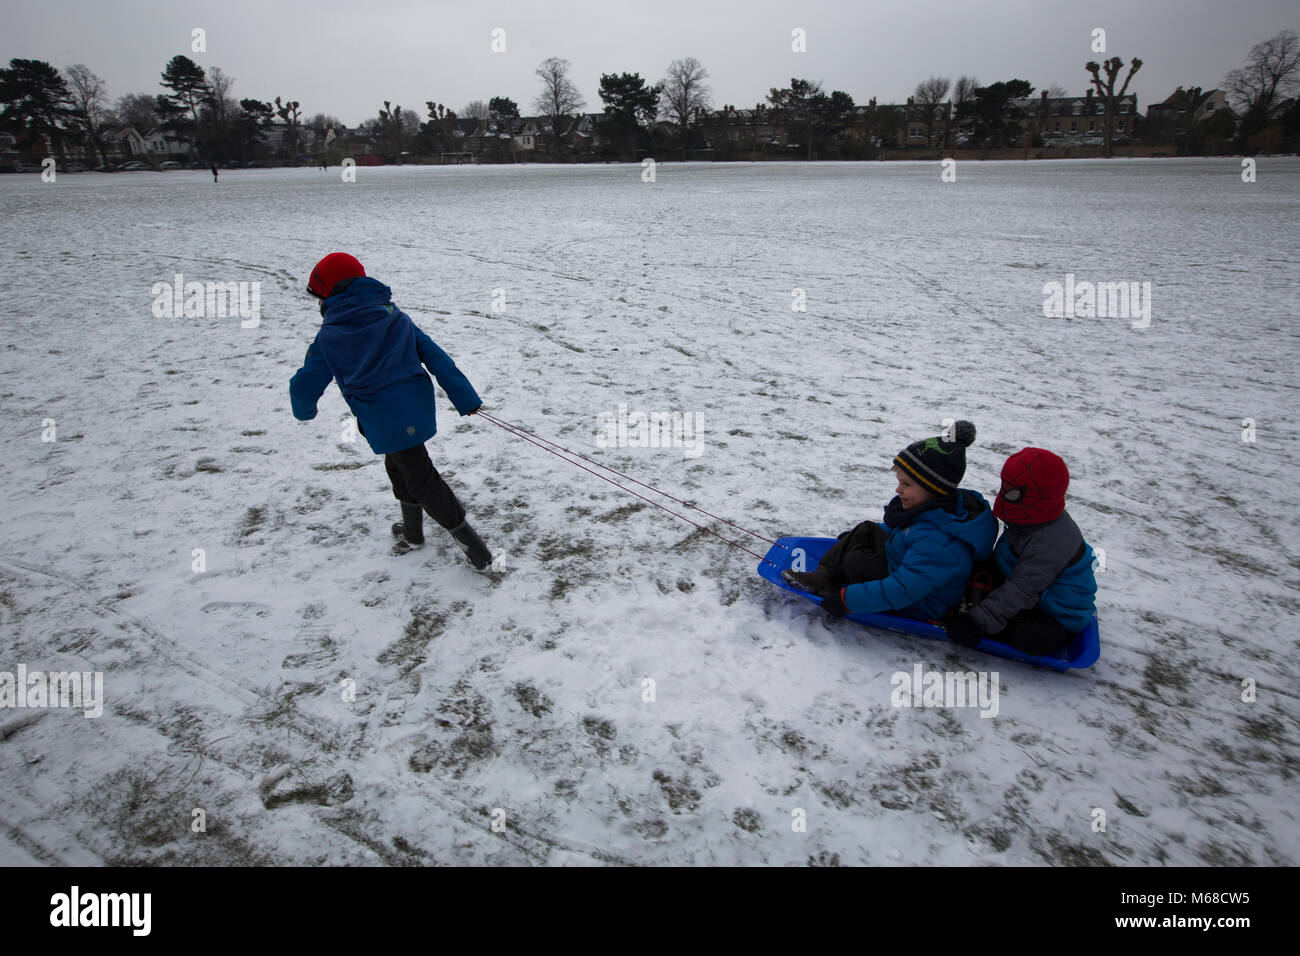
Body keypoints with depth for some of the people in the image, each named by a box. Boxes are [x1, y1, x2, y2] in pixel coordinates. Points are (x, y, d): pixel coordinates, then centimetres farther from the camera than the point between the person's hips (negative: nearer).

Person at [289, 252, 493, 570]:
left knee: (422, 480, 1)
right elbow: (434, 355, 5)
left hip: (384, 421, -6)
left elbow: (305, 385, 4)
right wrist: (465, 398, 4)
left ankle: (475, 547, 2)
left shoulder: (329, 336, -1)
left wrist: (304, 410, 28)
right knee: (399, 467, 27)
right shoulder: (396, 316, 11)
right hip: (417, 407, 6)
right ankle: (413, 532, 45)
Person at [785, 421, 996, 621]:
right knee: (866, 530, 6)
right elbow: (894, 529, 15)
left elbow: (904, 590, -37)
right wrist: (852, 538, 19)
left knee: (857, 560, -24)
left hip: (919, 608, -10)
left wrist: (846, 600, -32)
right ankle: (824, 576, 1)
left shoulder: (941, 543, -36)